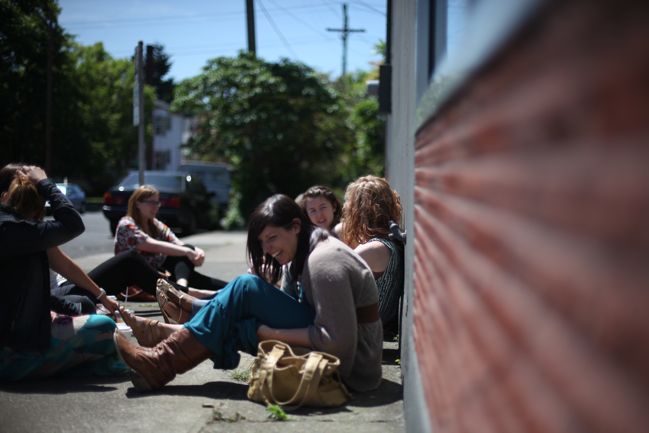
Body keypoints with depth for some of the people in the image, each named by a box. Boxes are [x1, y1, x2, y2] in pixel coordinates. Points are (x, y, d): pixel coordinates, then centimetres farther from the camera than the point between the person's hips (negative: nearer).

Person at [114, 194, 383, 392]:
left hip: (350, 366, -9)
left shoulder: (323, 261, -19)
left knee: (246, 288, -14)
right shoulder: (310, 251, 11)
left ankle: (160, 365, -13)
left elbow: (338, 341, -24)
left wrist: (273, 333, -17)